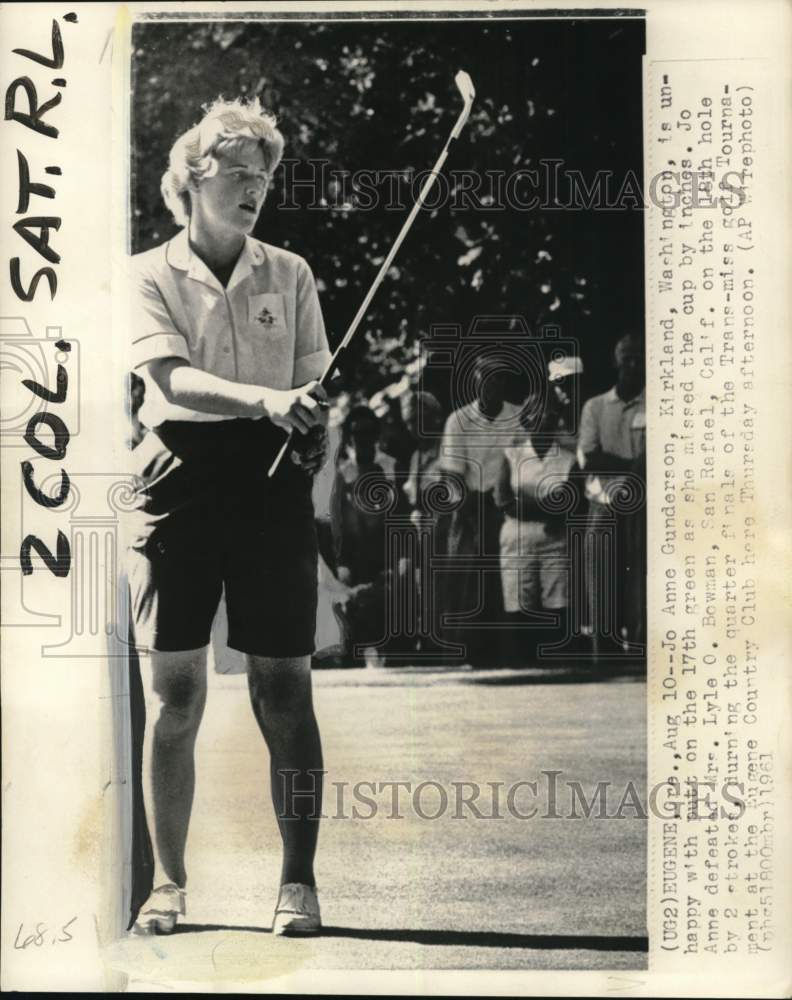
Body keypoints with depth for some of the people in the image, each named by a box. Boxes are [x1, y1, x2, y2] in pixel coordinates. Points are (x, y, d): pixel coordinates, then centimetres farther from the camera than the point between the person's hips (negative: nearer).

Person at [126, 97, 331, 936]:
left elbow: (312, 386, 10)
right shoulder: (149, 275, 6)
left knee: (283, 688, 0)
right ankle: (168, 883, 14)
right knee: (172, 693, 2)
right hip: (179, 474, -1)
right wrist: (264, 400, -28)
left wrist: (312, 426, -13)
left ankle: (298, 882, 9)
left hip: (270, 478, 1)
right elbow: (171, 375, -11)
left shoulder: (289, 274, 14)